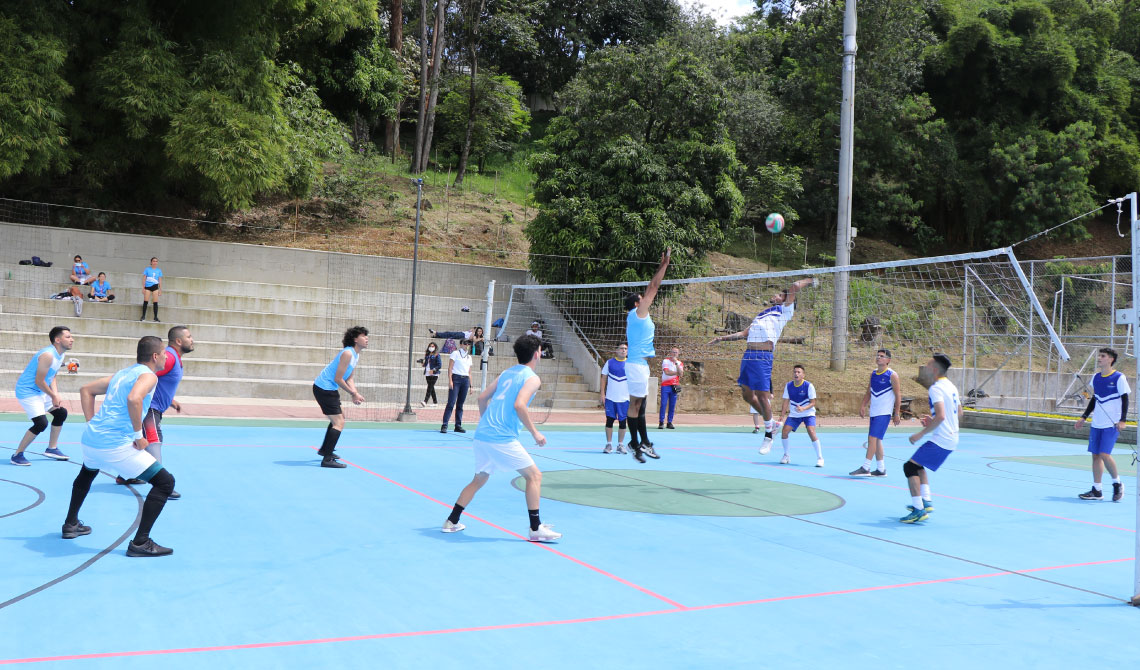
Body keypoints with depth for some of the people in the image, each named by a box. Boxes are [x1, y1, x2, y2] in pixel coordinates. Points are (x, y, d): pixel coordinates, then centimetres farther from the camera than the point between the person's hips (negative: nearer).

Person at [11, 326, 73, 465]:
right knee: (41, 423, -19)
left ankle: (51, 449, 27)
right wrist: (53, 396, -13)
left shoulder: (60, 356, 6)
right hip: (27, 391, -11)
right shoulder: (48, 355, -25)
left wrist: (56, 395, -2)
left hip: (40, 392, 11)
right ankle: (17, 455, -4)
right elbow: (39, 381, -24)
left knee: (61, 413, 14)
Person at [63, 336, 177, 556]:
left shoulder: (123, 373, 20)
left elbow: (86, 390, 27)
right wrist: (138, 435, -17)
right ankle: (140, 543, -7)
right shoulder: (148, 375, -5)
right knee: (165, 482, -5)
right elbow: (133, 399, -27)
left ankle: (71, 524, 51)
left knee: (87, 473, 42)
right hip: (115, 444, -9)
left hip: (90, 438, 9)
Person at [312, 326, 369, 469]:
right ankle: (327, 459, -18)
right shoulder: (347, 353, -22)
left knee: (338, 419, 26)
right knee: (339, 423, -15)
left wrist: (355, 394, -4)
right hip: (324, 388, -11)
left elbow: (349, 379, 12)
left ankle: (325, 450, 42)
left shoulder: (355, 355, 9)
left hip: (330, 389, 11)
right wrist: (353, 393, -15)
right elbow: (338, 379, -23)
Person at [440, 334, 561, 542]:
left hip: (482, 434, 8)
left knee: (479, 479, 22)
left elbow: (482, 397, 20)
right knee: (534, 475, 2)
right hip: (503, 438, -8)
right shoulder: (532, 378, -5)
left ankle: (451, 521, 25)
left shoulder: (507, 373, 18)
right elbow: (519, 405, -20)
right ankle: (536, 529, 0)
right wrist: (535, 433, -13)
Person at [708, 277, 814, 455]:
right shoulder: (762, 313, 29)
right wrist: (722, 338, 26)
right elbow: (744, 333, 30)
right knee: (747, 394, 9)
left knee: (762, 395, -6)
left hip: (763, 357, -7)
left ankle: (768, 436, 6)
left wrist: (808, 281, 19)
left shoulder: (785, 310, 9)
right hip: (748, 355, 7)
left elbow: (795, 286, 1)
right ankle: (770, 424, 26)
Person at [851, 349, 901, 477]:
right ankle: (881, 469, 18)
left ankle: (865, 467, -12)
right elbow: (868, 392, 17)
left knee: (873, 438, -14)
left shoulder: (892, 375, -8)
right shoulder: (873, 374, 12)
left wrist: (897, 413, -11)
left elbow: (898, 395, -8)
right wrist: (863, 406, 5)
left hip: (884, 413, -8)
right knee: (876, 440, 10)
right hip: (874, 412, 8)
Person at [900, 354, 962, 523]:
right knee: (918, 464, 23)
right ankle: (926, 501, 16)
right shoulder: (951, 386, 14)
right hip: (952, 438, 10)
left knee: (910, 466, -9)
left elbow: (940, 416, -28)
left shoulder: (936, 388, -17)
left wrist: (921, 433, -21)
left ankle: (919, 510, -14)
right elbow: (959, 413, 23)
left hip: (940, 439, -10)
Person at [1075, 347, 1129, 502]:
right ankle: (1096, 490, 10)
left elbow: (1125, 400, -7)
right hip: (1096, 423, 6)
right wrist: (1084, 417, 20)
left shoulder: (1119, 378, -6)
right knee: (1095, 455, 4)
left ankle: (1117, 483, 8)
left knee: (1104, 454, -15)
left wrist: (1122, 420, -16)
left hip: (1112, 424, -6)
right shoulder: (1096, 378, 11)